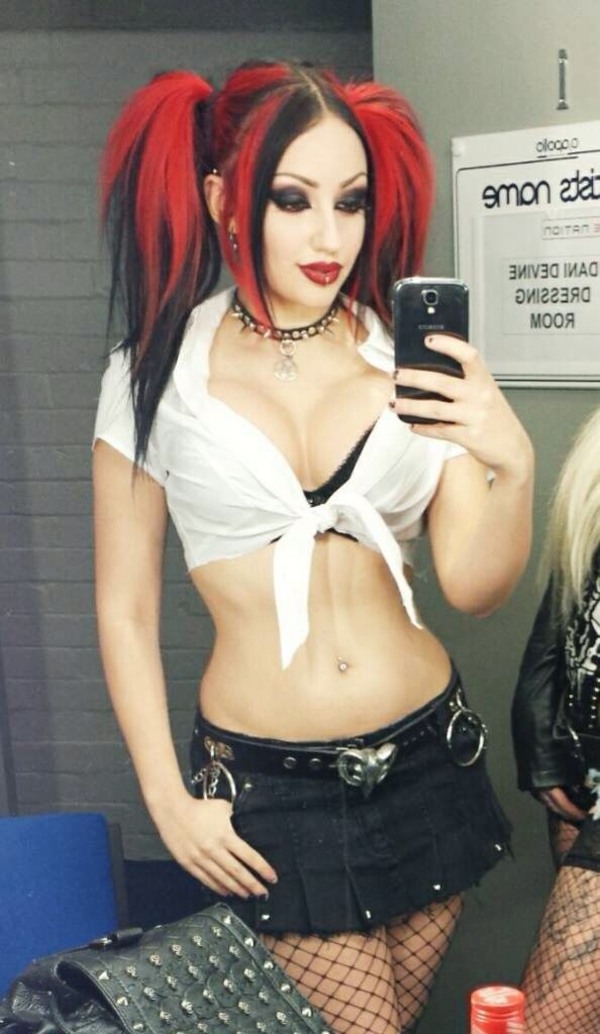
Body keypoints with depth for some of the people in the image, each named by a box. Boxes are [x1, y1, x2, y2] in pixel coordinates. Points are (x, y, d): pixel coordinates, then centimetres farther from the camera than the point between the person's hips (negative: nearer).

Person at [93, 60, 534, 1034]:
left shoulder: (418, 360, -2)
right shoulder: (156, 374, -5)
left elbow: (474, 586, -6)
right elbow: (124, 611, 1)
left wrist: (513, 467, -24)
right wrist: (169, 801, -1)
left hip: (426, 760, 2)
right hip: (265, 784, -2)